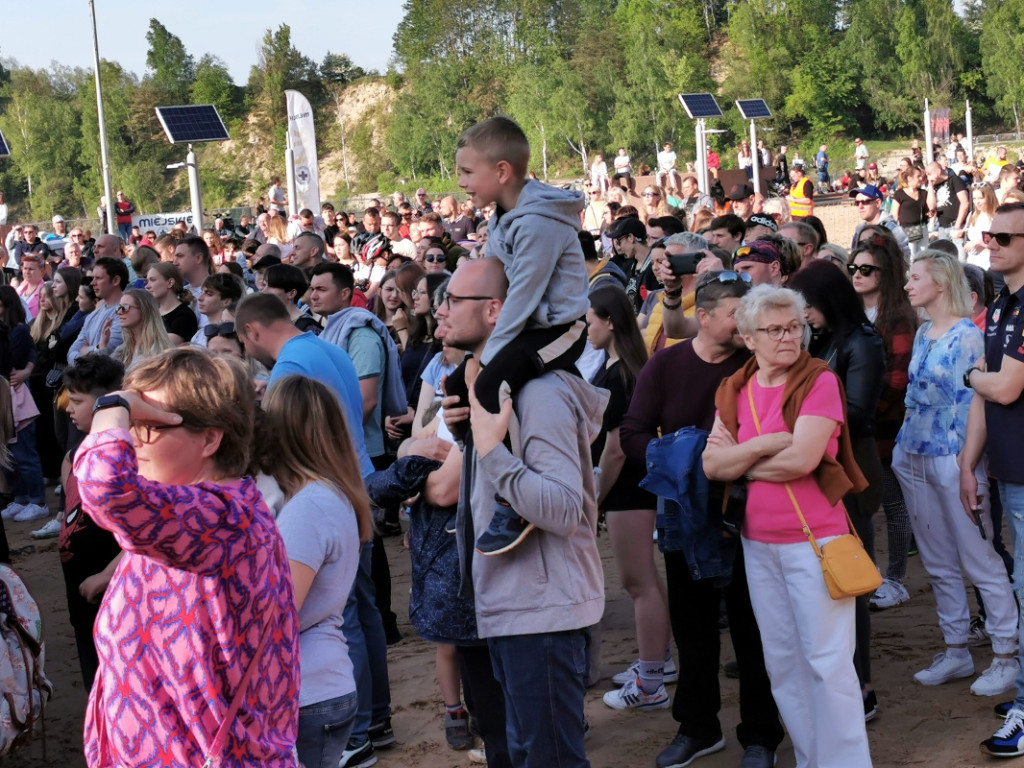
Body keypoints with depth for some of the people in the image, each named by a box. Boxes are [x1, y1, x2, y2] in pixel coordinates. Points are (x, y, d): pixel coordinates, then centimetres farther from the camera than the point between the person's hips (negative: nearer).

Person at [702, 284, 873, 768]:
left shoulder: (819, 380, -9)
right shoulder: (734, 391, 6)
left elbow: (802, 459, -20)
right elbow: (712, 465, -4)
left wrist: (740, 461, -6)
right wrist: (765, 444, -18)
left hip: (815, 538, -5)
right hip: (758, 543, 6)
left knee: (828, 660, -2)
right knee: (782, 660, 13)